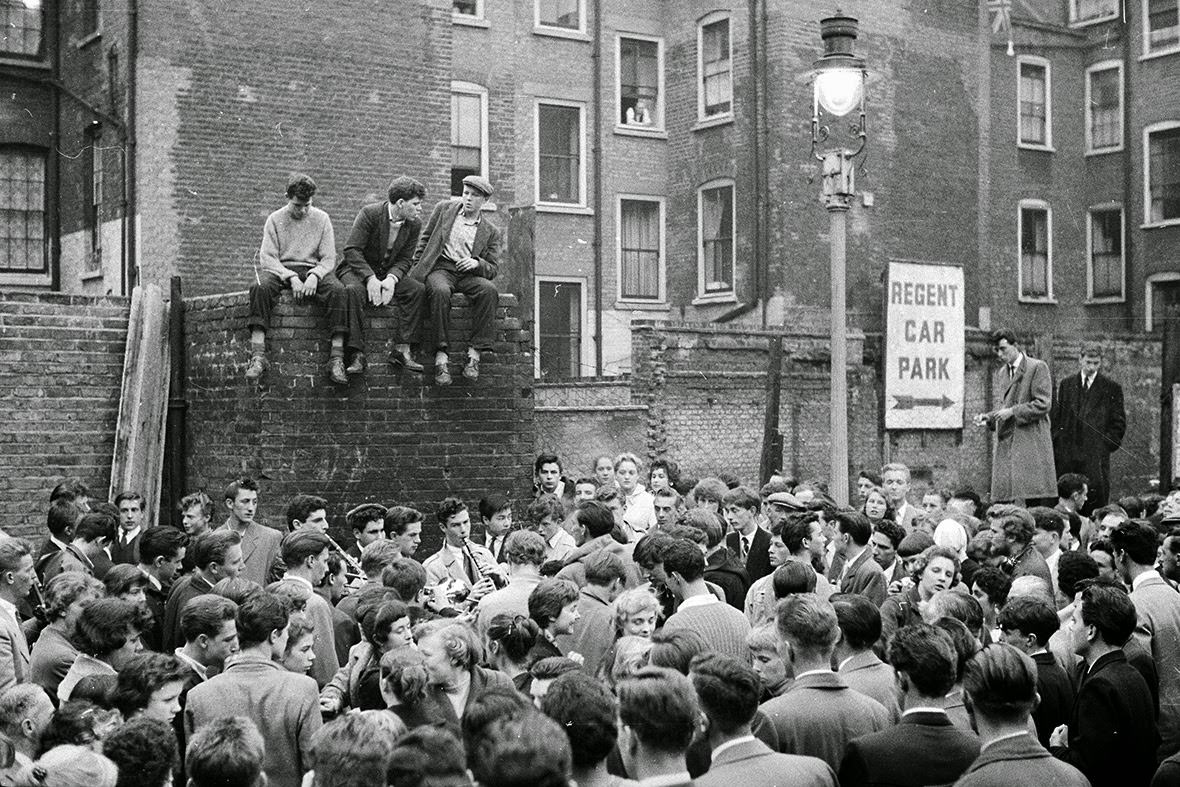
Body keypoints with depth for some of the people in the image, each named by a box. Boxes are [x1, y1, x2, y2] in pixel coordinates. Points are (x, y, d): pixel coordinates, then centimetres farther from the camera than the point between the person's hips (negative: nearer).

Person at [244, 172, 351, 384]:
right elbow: (267, 257, -2)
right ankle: (258, 356, -41)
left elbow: (329, 258, 4)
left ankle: (337, 358, -36)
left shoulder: (321, 219, 8)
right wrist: (291, 277, -18)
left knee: (338, 290, -32)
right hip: (280, 270, 0)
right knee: (259, 287, -35)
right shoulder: (275, 219, 6)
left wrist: (314, 276, -18)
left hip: (314, 270, 1)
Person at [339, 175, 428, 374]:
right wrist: (370, 278, -31)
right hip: (358, 269, -4)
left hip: (390, 272, 4)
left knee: (418, 290, -21)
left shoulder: (414, 224, -4)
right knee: (354, 290, -37)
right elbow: (351, 250, -20)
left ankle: (402, 350, -22)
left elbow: (405, 259, -2)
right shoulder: (370, 213, -18)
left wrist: (391, 279, -23)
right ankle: (357, 355, -35)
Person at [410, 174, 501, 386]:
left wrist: (477, 264, -11)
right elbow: (425, 239, 17)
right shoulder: (444, 209, 15)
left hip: (468, 274, 1)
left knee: (489, 290, -33)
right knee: (440, 291, -37)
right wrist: (418, 266, 5)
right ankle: (441, 356, -37)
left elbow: (493, 269, 10)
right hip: (440, 268, -1)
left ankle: (474, 353, -32)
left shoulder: (491, 232, 14)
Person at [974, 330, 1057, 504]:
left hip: (1031, 441, -6)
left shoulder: (1037, 368, -3)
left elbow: (1043, 405, -9)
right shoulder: (1001, 374, 20)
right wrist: (987, 418, 9)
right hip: (1005, 442, 6)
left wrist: (1012, 411, -13)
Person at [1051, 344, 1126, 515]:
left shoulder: (1112, 388, 6)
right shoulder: (1065, 385, 13)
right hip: (1066, 453, 2)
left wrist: (1107, 444, -3)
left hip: (1096, 455, -2)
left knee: (1096, 495, -7)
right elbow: (1054, 417, 13)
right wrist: (1057, 442, 4)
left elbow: (1119, 423, 7)